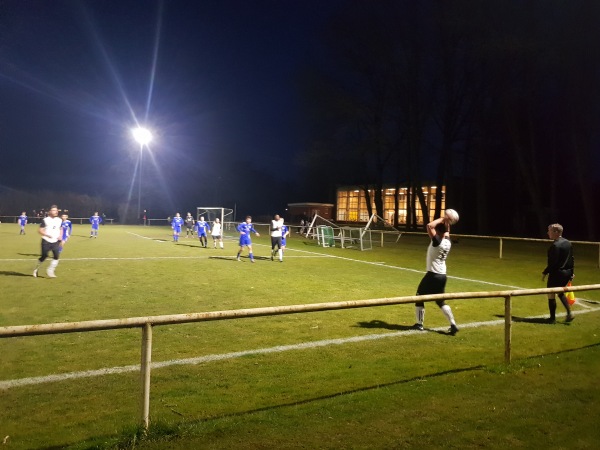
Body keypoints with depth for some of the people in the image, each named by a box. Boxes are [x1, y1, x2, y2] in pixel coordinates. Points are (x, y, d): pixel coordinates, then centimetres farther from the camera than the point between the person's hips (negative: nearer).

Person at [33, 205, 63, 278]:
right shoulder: (45, 220, -9)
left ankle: (50, 271, 3)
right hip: (46, 242, -4)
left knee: (56, 256, -10)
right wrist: (47, 235, -23)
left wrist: (60, 236, 2)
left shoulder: (59, 220, 7)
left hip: (55, 242, 4)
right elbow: (40, 230, -9)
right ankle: (36, 269, 25)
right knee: (44, 256, -1)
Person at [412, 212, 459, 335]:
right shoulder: (448, 242, 3)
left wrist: (442, 219, -16)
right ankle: (453, 324, 7)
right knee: (441, 301, 16)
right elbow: (447, 231, 26)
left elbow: (429, 226, -27)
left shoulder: (437, 241, -18)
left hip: (432, 275, -7)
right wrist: (447, 222, 18)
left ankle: (419, 324, 13)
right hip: (442, 276, 7)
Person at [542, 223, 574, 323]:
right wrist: (572, 272, 19)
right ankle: (569, 314, 19)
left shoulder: (555, 245, -20)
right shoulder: (568, 243, 8)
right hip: (567, 273, 9)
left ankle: (552, 318, 11)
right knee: (561, 293, 25)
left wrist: (545, 273, -14)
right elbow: (572, 259, 13)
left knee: (551, 294, 4)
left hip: (557, 273, -9)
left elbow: (553, 262, -22)